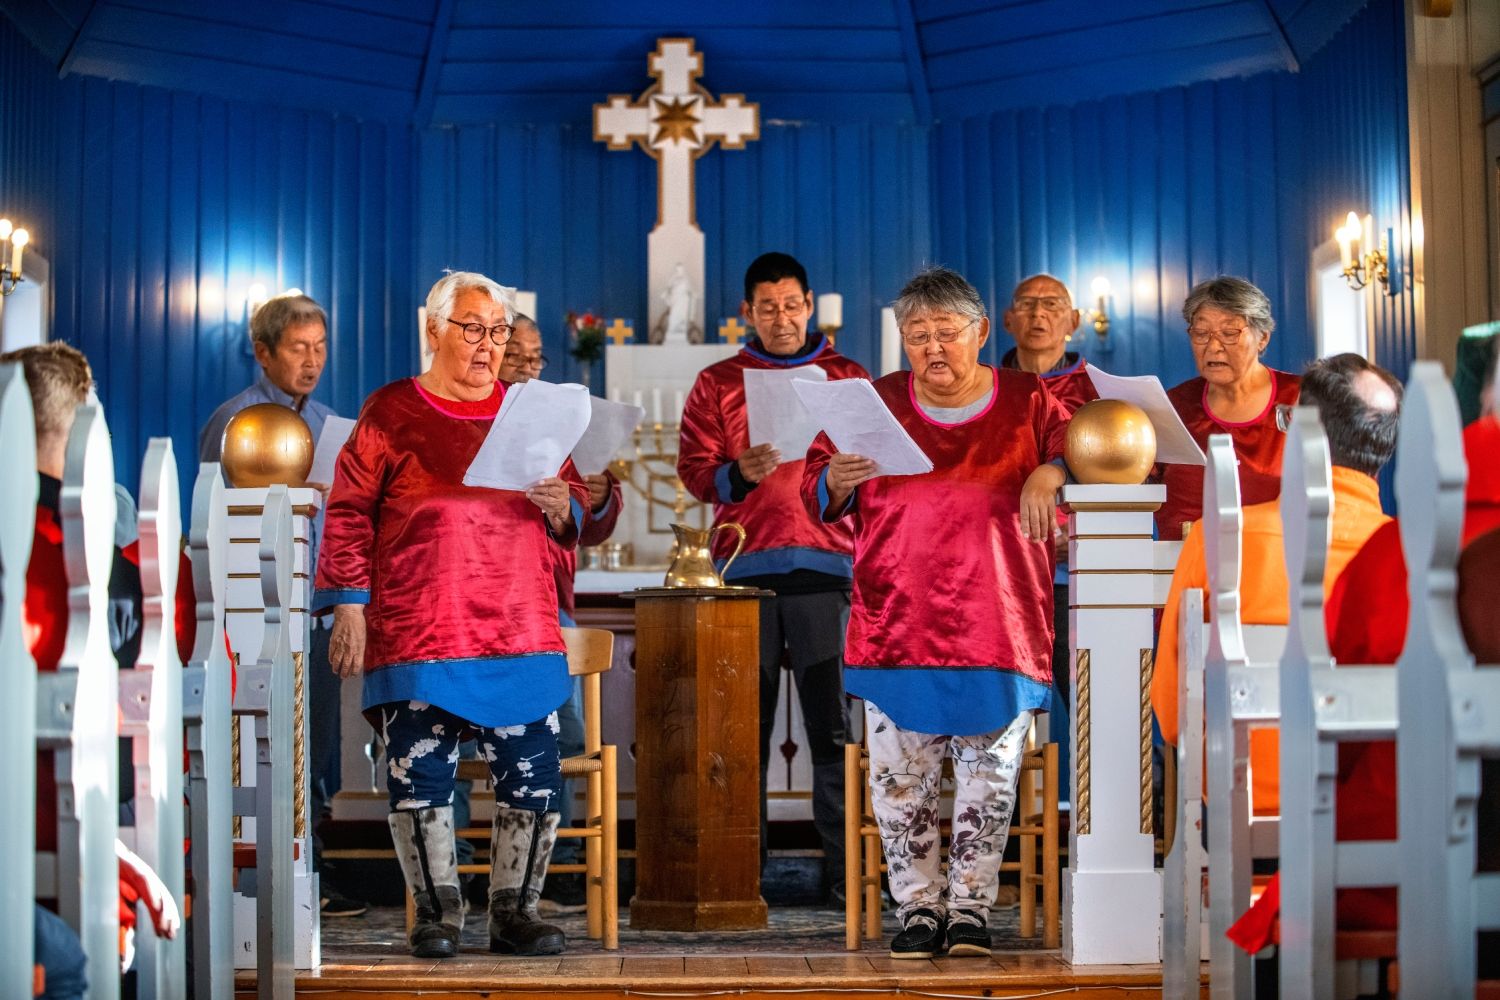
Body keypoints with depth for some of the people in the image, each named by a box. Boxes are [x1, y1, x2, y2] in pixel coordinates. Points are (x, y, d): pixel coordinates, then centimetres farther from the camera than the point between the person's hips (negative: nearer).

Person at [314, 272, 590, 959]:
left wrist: (559, 505, -4)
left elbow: (576, 508, 20)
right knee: (419, 772, -4)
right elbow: (349, 515, 3)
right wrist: (349, 607, -5)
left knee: (533, 773, -3)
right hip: (419, 636, -3)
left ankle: (515, 911, 9)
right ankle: (437, 912, 9)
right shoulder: (391, 412, 6)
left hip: (521, 632, 3)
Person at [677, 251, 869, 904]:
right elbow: (693, 468, 6)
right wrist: (739, 474, -15)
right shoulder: (717, 384, 14)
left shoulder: (848, 379, 14)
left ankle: (846, 869, -4)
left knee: (833, 719, -6)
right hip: (744, 563, 1)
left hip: (824, 562, -1)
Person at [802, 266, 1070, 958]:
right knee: (900, 774, -1)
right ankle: (919, 908, 10)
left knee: (990, 772, 2)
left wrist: (1051, 473, -16)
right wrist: (837, 479, -13)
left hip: (996, 627, 0)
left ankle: (971, 907, 12)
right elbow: (817, 496, 10)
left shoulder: (1028, 402, 5)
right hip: (898, 624, 1)